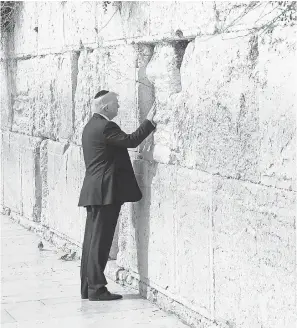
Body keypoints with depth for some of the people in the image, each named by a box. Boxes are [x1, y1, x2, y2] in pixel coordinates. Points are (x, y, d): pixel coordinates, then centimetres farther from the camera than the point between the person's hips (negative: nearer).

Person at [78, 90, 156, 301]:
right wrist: (150, 121, -14)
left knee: (92, 240, 11)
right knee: (100, 241, -7)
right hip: (105, 192, -10)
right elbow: (131, 140, -20)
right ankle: (96, 289, -3)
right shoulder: (106, 127, -15)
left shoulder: (91, 126, 17)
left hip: (93, 192, 10)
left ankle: (87, 287, 15)